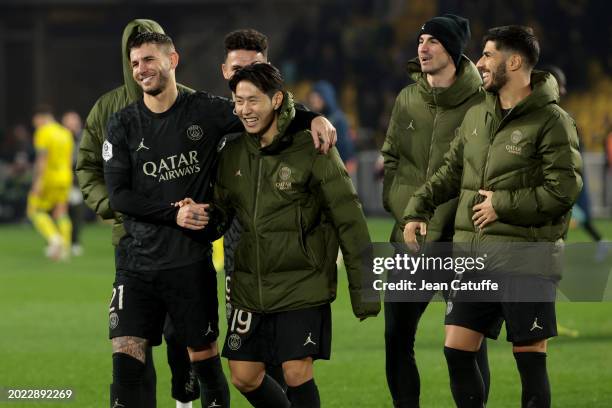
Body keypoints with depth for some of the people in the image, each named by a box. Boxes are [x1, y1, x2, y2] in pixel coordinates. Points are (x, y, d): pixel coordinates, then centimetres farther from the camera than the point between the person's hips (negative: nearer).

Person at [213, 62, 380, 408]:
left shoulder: (313, 151, -10)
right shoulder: (234, 153, 5)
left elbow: (349, 221, -9)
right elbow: (220, 211, 17)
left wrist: (363, 291, -10)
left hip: (303, 285, -5)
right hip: (250, 286, 5)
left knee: (297, 374, -10)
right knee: (245, 377, 6)